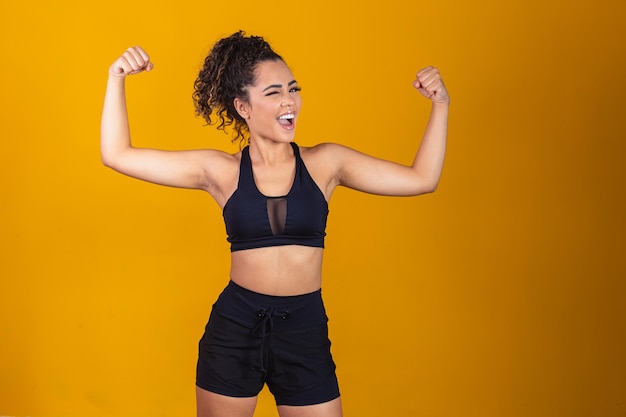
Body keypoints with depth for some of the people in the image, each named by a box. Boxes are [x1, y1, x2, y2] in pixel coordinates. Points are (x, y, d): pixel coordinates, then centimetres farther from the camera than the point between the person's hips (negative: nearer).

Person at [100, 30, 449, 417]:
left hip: (305, 331, 1)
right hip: (233, 328, 0)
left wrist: (440, 105, -5)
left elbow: (421, 179, 1)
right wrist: (117, 80, -9)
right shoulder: (221, 170, -3)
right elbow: (117, 156, -3)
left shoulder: (325, 163, 0)